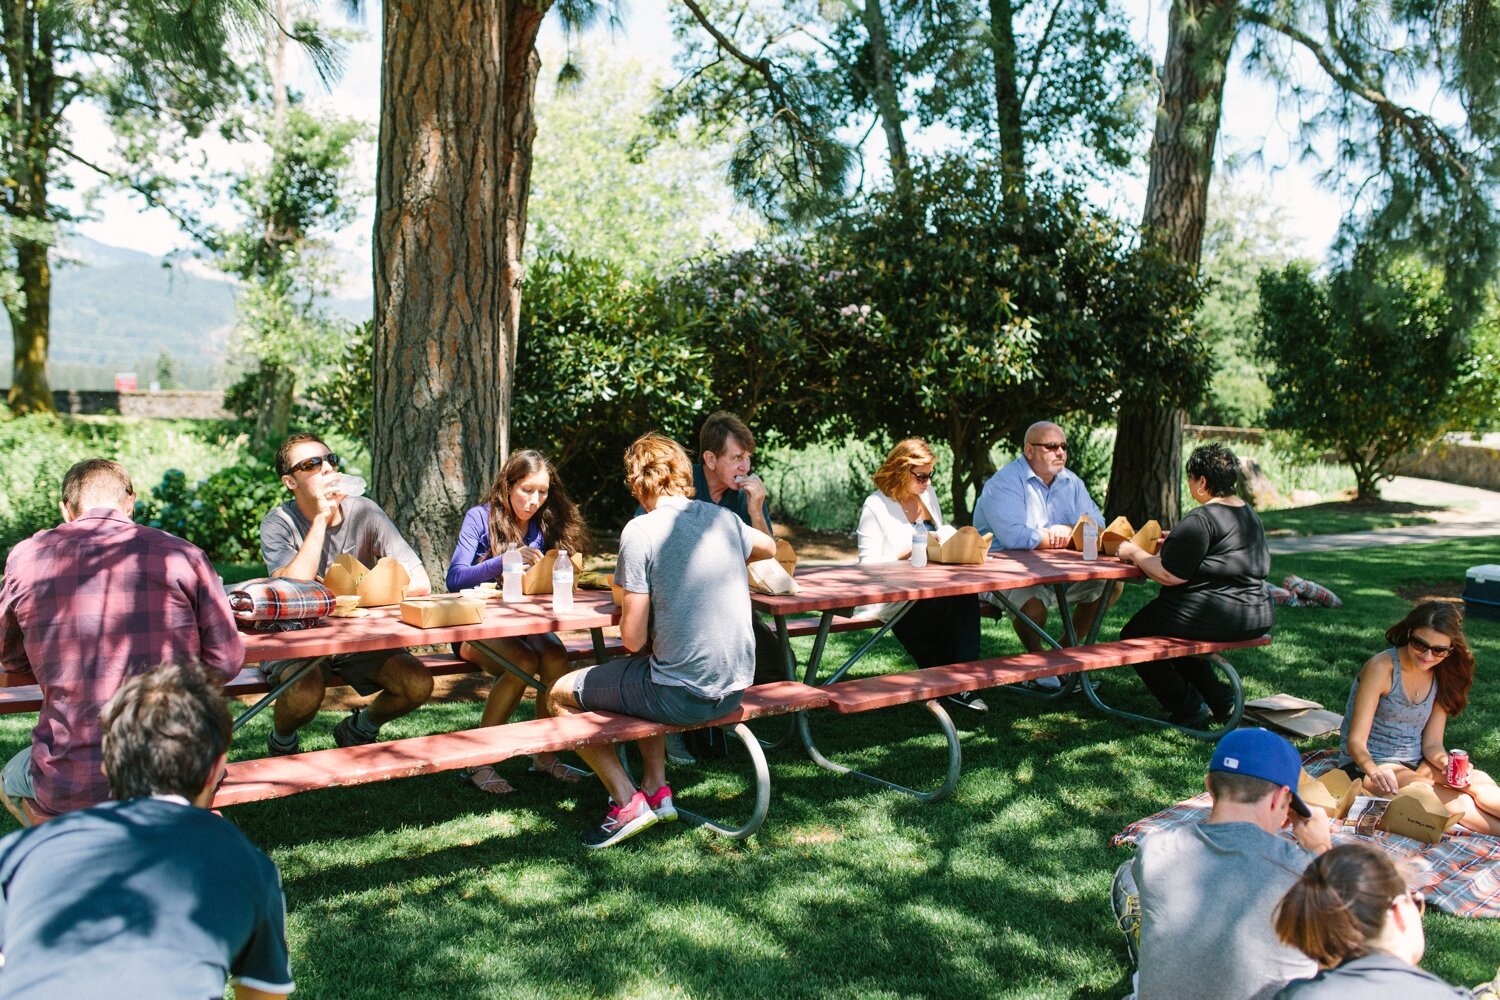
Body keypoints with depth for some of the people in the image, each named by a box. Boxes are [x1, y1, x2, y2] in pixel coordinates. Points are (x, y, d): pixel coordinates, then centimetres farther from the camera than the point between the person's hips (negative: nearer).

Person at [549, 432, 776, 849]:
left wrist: (625, 612, 7)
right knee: (642, 679, 35)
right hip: (735, 689, 7)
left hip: (681, 696, -7)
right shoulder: (722, 518, 4)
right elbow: (769, 547, 29)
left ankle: (627, 802, 10)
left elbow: (633, 639, -14)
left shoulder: (641, 531, -13)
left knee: (562, 694, 13)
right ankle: (656, 790, 28)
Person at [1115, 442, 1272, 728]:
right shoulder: (1249, 514, 12)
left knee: (1133, 636, 9)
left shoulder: (1200, 519, -18)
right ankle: (1219, 700, 23)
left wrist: (1135, 552, -4)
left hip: (1216, 616, -10)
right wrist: (1176, 543, 28)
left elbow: (1169, 575, -19)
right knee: (1174, 631, 33)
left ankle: (1189, 709, 7)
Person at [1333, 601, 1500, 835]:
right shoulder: (1382, 667, -14)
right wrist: (1374, 772, -38)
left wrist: (1447, 764, -20)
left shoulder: (1442, 677, 5)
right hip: (1367, 764, -6)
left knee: (1479, 781, -25)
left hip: (1415, 765, 6)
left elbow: (1431, 744, 4)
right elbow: (1356, 741, -17)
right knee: (1457, 802, -31)